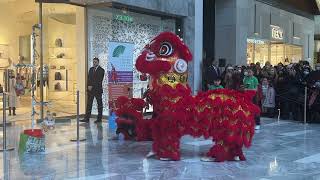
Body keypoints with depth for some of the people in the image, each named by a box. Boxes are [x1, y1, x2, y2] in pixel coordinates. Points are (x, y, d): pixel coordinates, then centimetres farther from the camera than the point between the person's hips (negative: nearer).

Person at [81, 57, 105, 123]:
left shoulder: (101, 70, -5)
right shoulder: (91, 69, 15)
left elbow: (99, 80, -12)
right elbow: (89, 78, 11)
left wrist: (92, 86, -13)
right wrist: (89, 86, -4)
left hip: (98, 89, -5)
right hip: (90, 89, 6)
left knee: (99, 104, 2)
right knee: (89, 104, 2)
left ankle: (99, 118, 7)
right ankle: (87, 118, 3)